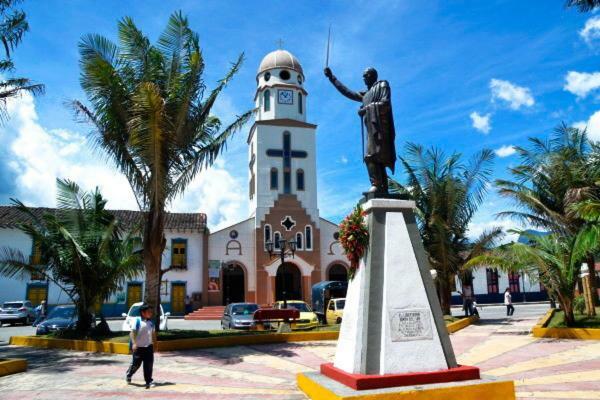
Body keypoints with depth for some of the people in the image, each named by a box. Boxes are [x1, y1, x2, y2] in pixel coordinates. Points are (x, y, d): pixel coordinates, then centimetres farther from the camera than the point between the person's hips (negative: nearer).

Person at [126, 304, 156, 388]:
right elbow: (132, 332, -14)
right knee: (136, 364, 7)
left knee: (149, 364, 1)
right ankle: (129, 375, 37)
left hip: (148, 347, 4)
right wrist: (134, 343, -24)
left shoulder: (150, 322, 8)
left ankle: (149, 381, 8)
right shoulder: (137, 321, -10)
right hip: (138, 347, -4)